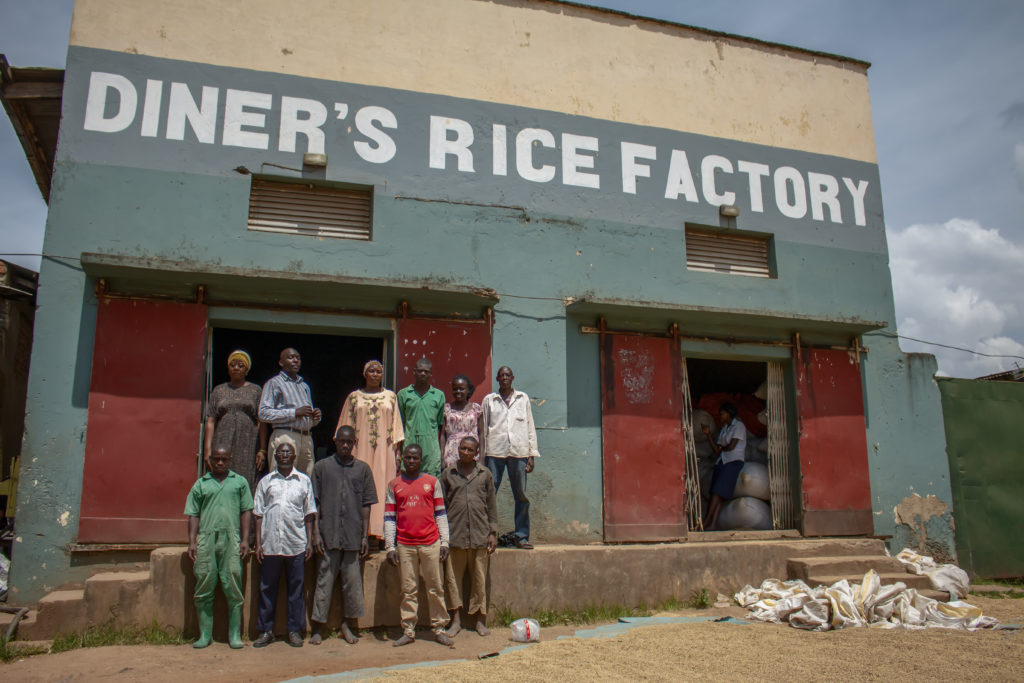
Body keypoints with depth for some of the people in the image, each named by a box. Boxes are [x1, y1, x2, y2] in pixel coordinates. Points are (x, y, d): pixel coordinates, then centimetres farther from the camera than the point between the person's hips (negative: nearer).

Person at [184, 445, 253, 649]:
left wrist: (245, 539, 1)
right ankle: (205, 634, 13)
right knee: (204, 589, 3)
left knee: (233, 589, 0)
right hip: (206, 540, 1)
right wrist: (192, 542, 1)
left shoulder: (240, 482, 14)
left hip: (231, 540, -1)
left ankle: (235, 635, 6)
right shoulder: (201, 484, 15)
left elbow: (246, 511, 10)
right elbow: (193, 515, 11)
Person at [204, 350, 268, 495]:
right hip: (223, 444, 1)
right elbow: (210, 422, 9)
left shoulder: (255, 390, 12)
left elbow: (261, 422, 6)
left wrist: (262, 450, -3)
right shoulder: (218, 390, 16)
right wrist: (207, 450, -2)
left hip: (248, 446, -1)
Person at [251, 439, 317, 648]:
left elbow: (309, 514, 10)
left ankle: (295, 630, 14)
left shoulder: (304, 481, 9)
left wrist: (309, 542, 4)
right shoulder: (266, 481, 10)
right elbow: (259, 514, 8)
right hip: (270, 544, 0)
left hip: (297, 544, 0)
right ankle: (265, 630, 18)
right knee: (267, 588, 6)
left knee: (296, 588, 4)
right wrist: (258, 543, 1)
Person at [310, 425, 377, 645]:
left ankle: (347, 624, 18)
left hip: (353, 536, 1)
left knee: (352, 581, 5)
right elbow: (315, 503, 5)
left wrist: (365, 536, 3)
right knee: (324, 580, 2)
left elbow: (366, 505, 8)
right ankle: (318, 627, 11)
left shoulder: (363, 469, 9)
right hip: (328, 535, -1)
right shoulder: (322, 467, 6)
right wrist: (316, 533, -3)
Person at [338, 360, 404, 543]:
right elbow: (346, 427, 8)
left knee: (382, 488, -1)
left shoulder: (391, 396, 10)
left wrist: (397, 453, 4)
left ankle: (381, 533, 4)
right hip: (361, 451, 0)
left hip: (384, 451, 1)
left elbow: (396, 426, 9)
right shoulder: (354, 397, 8)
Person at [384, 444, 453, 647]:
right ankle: (408, 631, 14)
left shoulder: (432, 482, 6)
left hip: (430, 543, 0)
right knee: (408, 590, 5)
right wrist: (390, 547, 1)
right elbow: (389, 517, 7)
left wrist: (444, 542, 2)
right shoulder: (394, 485, 8)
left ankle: (438, 628, 14)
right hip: (404, 545, 1)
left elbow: (440, 514, 8)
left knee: (435, 588, 3)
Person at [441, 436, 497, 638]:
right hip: (454, 534, 0)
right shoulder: (448, 473, 7)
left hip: (480, 534, 0)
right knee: (453, 577, 3)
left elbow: (492, 504, 10)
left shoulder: (485, 474, 9)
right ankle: (456, 619, 15)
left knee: (480, 578, 5)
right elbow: (442, 505, 8)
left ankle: (480, 619, 17)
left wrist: (493, 532, 5)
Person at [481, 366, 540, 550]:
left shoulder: (523, 399, 13)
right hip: (494, 452, -1)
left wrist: (531, 455, 5)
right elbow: (484, 429, 11)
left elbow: (530, 427, 12)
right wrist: (482, 456, 6)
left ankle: (522, 536, 11)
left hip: (518, 452, 1)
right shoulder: (489, 400, 11)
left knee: (521, 496, 2)